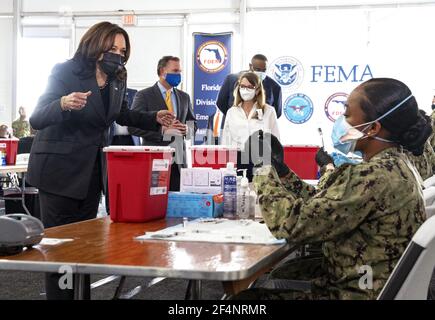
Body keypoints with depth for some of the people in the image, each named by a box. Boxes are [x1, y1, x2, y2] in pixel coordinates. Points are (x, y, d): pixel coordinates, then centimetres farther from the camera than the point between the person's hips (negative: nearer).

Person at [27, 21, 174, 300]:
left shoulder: (117, 79, 3)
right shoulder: (66, 72, -16)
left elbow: (121, 115, 21)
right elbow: (37, 119, -22)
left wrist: (154, 119, 5)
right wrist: (63, 104, -42)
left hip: (93, 168, 6)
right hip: (60, 168, -6)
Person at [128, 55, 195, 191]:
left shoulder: (184, 97, 17)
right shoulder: (144, 96, 0)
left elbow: (193, 123, 23)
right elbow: (133, 126, -8)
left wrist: (186, 129, -2)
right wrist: (162, 130, -17)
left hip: (178, 160, 5)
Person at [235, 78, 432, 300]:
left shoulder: (374, 176, -28)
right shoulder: (393, 164, 4)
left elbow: (293, 224, -28)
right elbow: (321, 205, 9)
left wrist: (263, 169, -15)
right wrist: (280, 170, 0)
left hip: (358, 292, -10)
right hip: (361, 277, 10)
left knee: (246, 296, -1)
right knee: (280, 273, 26)